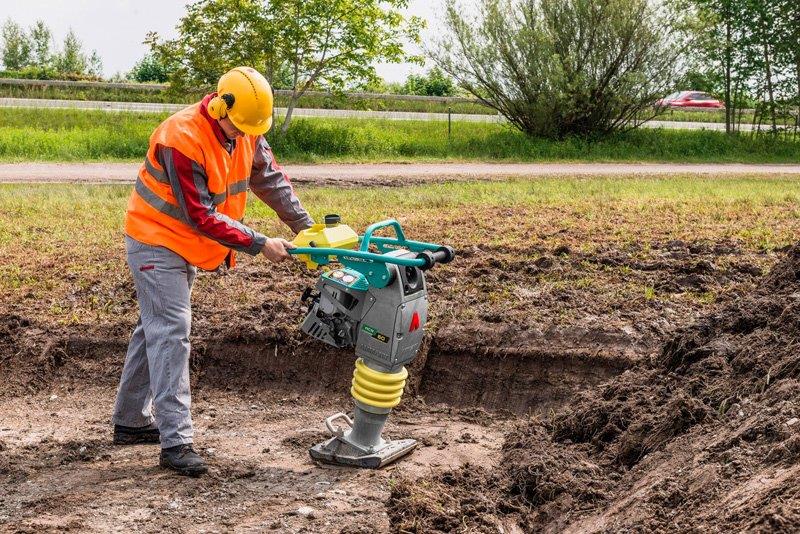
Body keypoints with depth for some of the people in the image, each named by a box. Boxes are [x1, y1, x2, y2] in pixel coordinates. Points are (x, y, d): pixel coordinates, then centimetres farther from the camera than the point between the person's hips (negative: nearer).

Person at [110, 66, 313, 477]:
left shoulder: (246, 133, -5)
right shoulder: (183, 139, -30)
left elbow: (270, 179, 6)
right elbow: (201, 216, -29)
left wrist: (305, 226, -2)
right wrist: (259, 245, -28)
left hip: (186, 245, 9)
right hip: (156, 242, -9)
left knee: (155, 330, 15)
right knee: (171, 335, -14)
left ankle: (130, 421, 27)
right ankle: (175, 442, -14)